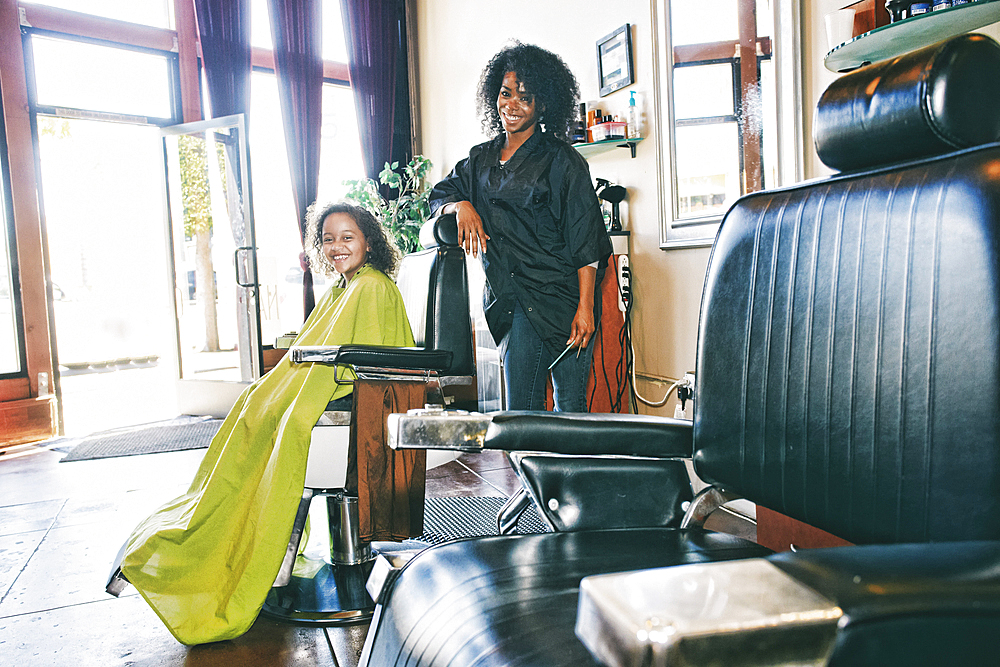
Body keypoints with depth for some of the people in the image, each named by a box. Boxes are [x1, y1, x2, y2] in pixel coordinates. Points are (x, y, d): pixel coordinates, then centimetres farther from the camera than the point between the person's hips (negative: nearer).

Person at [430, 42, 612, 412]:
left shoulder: (562, 159, -2)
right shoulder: (482, 158, 15)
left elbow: (585, 240, -6)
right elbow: (440, 194, 25)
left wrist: (585, 307, -13)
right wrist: (461, 205, 0)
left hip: (562, 298, -4)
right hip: (514, 303, 4)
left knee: (570, 409, -3)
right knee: (521, 409, 3)